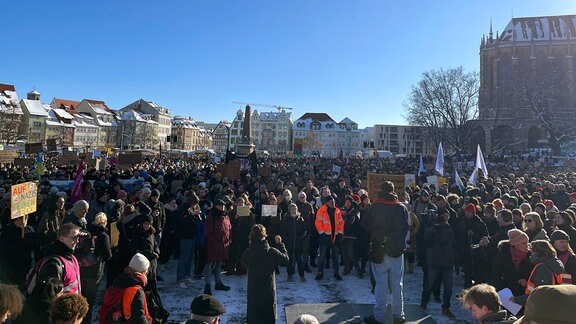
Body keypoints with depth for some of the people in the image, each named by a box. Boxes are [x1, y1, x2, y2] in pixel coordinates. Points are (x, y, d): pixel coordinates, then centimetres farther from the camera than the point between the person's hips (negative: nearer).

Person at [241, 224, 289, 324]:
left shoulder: (248, 253, -13)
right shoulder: (272, 252, -16)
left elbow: (243, 263, 7)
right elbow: (285, 259, -1)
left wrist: (250, 246, 6)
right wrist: (280, 244, 5)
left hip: (253, 291, 1)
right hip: (269, 290, -1)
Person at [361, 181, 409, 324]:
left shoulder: (374, 207, -9)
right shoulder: (401, 208, -2)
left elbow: (364, 226, -1)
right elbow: (405, 228, 7)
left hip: (379, 249, -2)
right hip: (397, 250, 2)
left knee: (381, 283, 4)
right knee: (397, 284, 11)